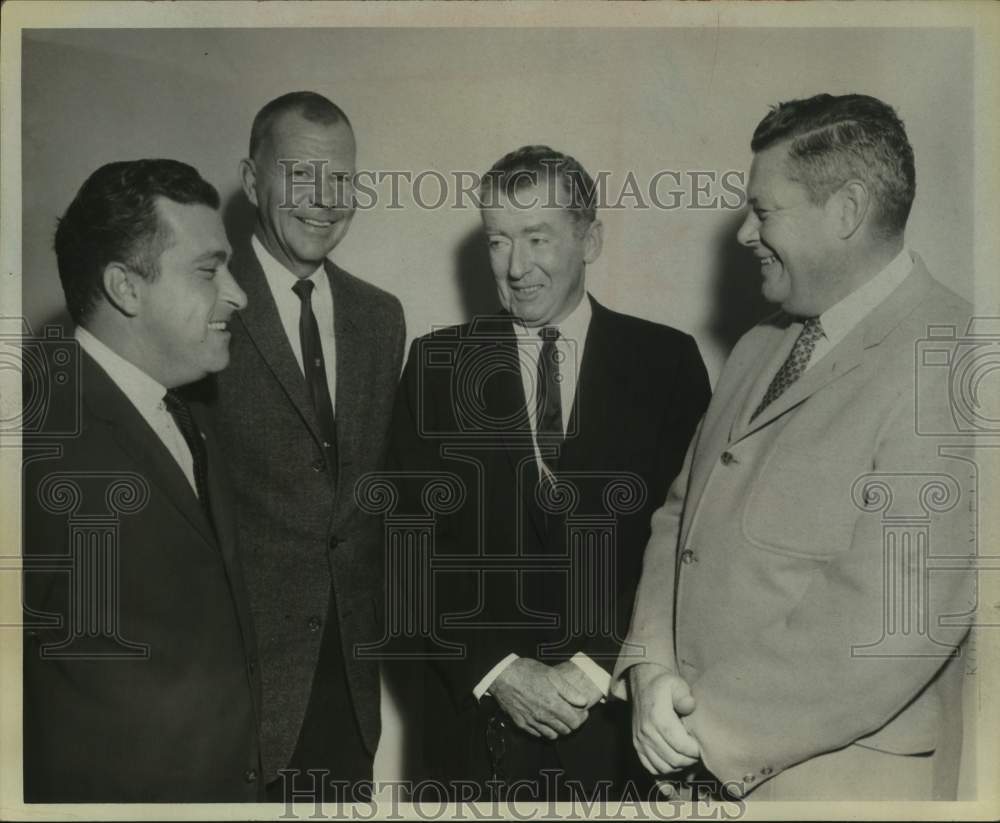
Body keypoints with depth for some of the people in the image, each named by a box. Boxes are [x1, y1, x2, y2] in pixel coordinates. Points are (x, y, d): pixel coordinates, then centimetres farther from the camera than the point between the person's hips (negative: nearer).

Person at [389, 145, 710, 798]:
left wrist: (597, 669, -12)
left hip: (620, 713, 0)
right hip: (477, 708, 1)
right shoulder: (438, 364, 1)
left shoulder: (667, 361, -2)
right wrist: (499, 672, -10)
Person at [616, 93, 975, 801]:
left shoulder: (945, 366, -17)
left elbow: (895, 623, -23)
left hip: (835, 779, -6)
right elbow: (681, 513, 10)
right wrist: (652, 664, -6)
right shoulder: (759, 351, 10)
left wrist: (714, 725, -16)